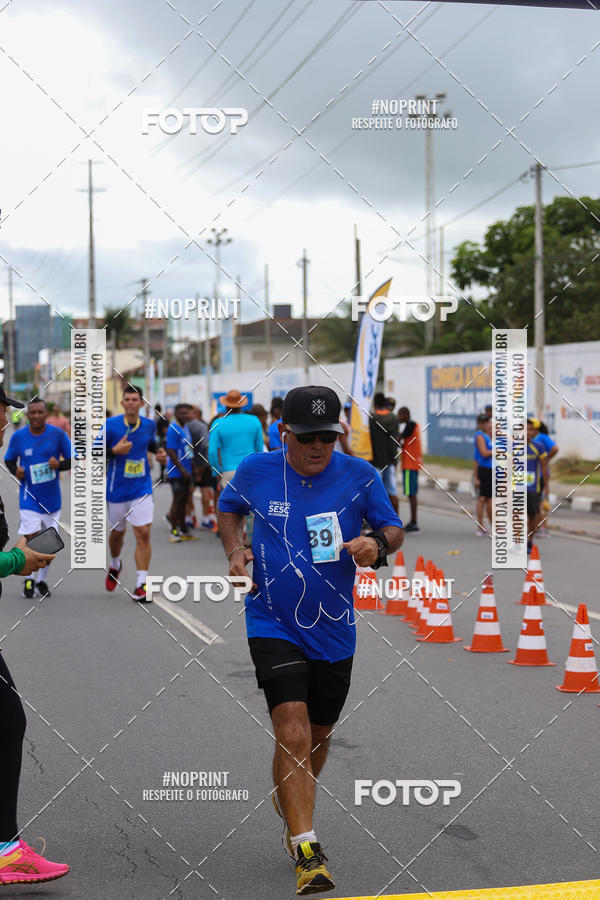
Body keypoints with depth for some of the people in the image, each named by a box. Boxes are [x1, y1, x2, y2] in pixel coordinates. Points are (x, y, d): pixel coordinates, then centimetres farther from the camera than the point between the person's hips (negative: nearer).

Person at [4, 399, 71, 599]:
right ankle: (28, 580, 11)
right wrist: (15, 471, -12)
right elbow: (9, 460, 10)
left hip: (52, 496, 1)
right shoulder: (18, 437, -4)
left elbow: (73, 461, 0)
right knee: (31, 538, -10)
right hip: (29, 495, -1)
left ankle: (42, 580, 27)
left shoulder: (57, 434, -5)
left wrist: (59, 464, -21)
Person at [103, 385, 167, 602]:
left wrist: (159, 452, 2)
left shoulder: (149, 424, 1)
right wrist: (114, 450, -24)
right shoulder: (110, 425, -9)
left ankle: (141, 585, -9)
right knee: (117, 532, 17)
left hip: (142, 488, 0)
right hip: (117, 489, 0)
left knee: (143, 533, -12)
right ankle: (115, 564, 49)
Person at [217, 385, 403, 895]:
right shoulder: (256, 471, -6)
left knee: (318, 734, 18)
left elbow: (394, 529, 1)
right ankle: (306, 851, -11)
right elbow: (228, 509, 14)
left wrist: (377, 544, -22)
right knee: (293, 735, -16)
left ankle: (289, 809, 45)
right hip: (273, 624, -2)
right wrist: (236, 551, -3)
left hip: (334, 629, 2)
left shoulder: (360, 476, -7)